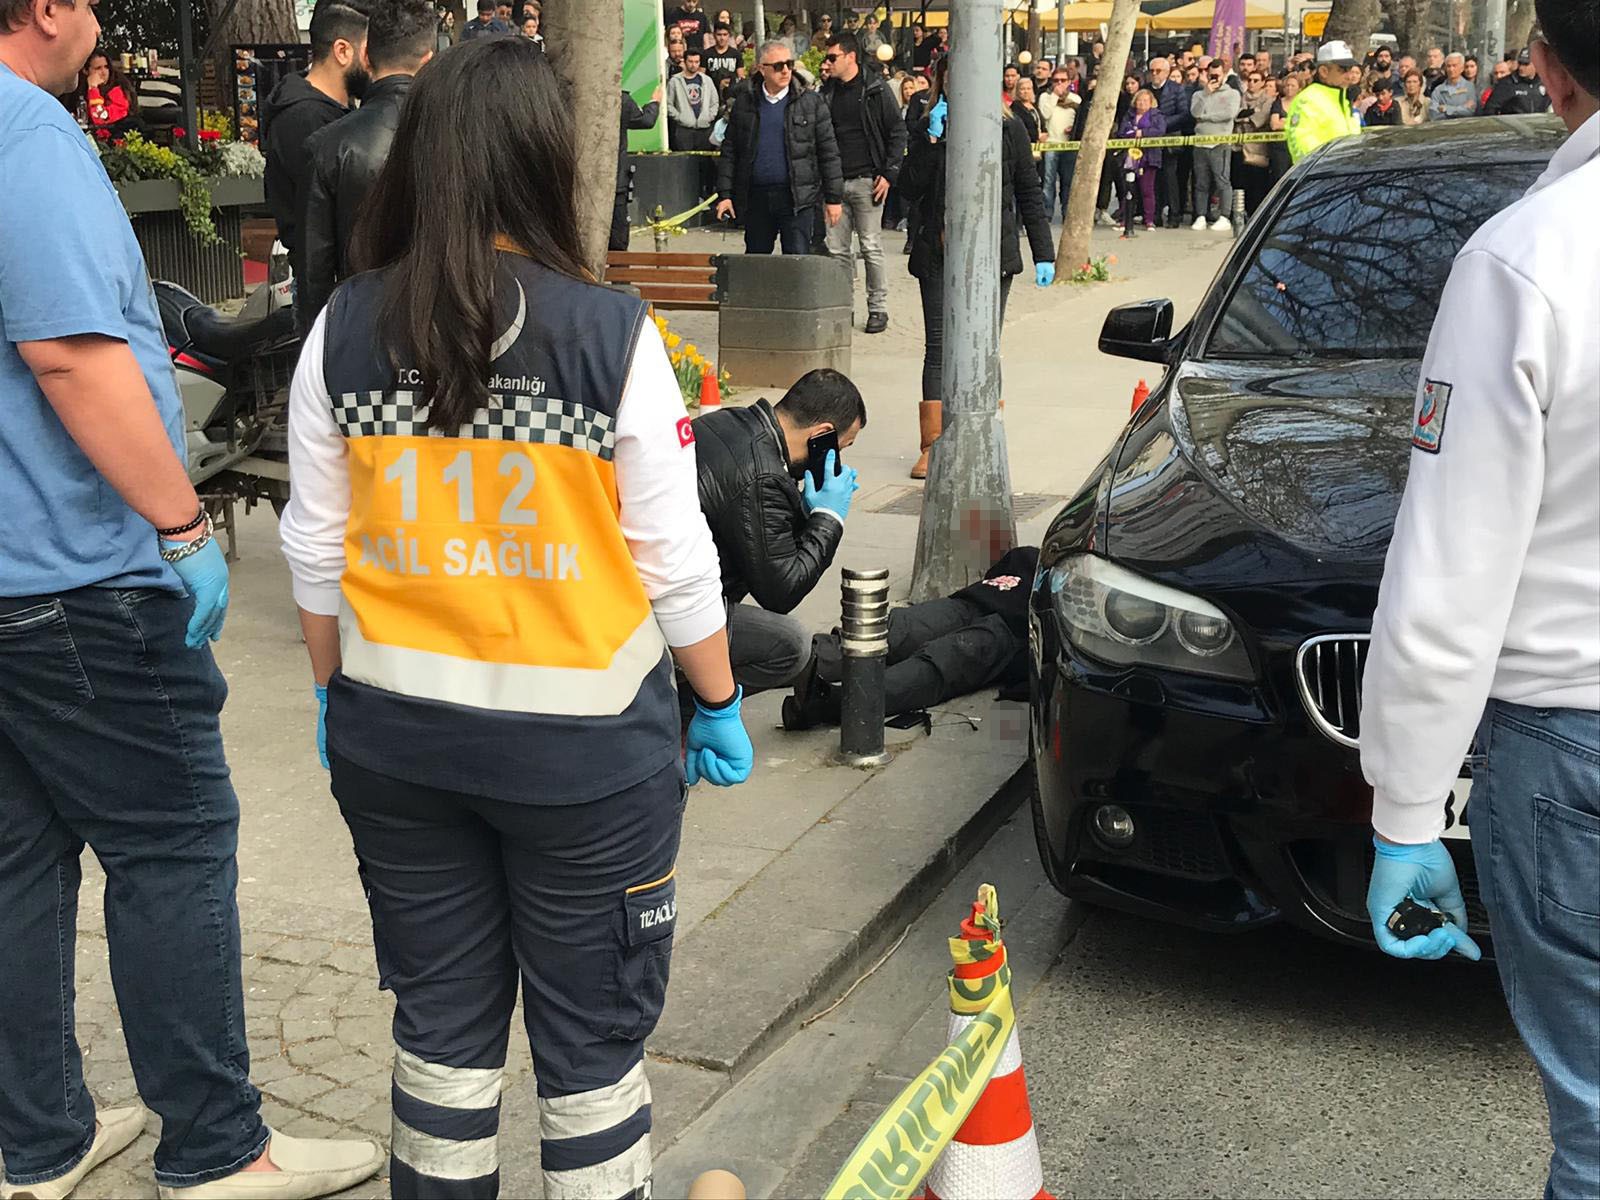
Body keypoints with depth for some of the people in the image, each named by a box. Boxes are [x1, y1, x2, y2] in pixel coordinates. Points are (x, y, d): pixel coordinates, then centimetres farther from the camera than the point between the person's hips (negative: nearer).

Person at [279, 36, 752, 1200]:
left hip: (395, 735, 3)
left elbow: (318, 550, 3)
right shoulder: (612, 334, -13)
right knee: (592, 1030, 13)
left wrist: (338, 692, 17)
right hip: (580, 740, -3)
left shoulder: (343, 331, -4)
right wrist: (719, 706, 5)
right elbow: (674, 558, -8)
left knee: (443, 1017, 18)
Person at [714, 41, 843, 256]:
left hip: (797, 198, -3)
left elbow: (828, 152, 1)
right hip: (756, 197, 3)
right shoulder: (744, 102, 7)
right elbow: (729, 151, 9)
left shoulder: (810, 102, 1)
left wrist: (834, 198, -2)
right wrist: (725, 194, 2)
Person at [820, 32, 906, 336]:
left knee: (871, 247, -1)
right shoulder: (827, 92, 13)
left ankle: (878, 308, 8)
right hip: (835, 181, 5)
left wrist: (889, 174, -9)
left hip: (866, 180, -5)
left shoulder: (876, 89, -1)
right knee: (837, 249, 4)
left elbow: (897, 132, -2)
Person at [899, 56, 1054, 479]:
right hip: (938, 254, 0)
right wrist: (933, 139, -16)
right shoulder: (927, 129, 5)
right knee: (938, 347, -2)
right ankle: (932, 447, 2)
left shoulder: (1007, 129, 3)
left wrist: (1043, 253, 2)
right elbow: (911, 188, -8)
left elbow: (1029, 193, 6)